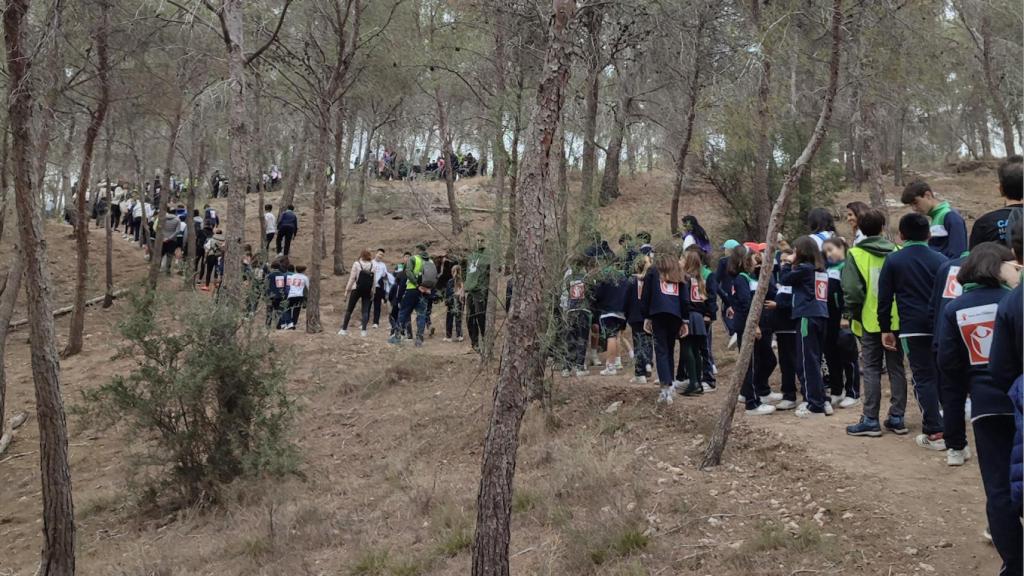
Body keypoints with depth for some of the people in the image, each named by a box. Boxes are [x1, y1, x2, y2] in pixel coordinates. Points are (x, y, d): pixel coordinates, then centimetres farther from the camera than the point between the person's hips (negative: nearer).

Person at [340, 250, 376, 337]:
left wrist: (347, 289, 0)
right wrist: (372, 292, 6)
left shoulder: (357, 264, -6)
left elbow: (352, 278, -7)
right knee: (365, 310, 5)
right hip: (367, 291, 2)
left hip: (356, 290, -2)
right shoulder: (372, 266, 1)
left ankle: (344, 329, 8)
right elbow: (374, 280, -1)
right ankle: (363, 330, -3)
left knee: (349, 310, 6)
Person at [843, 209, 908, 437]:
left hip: (871, 321, -3)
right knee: (896, 368, 11)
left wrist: (854, 315, 0)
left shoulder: (856, 254, -7)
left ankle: (870, 420, 3)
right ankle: (897, 418, 14)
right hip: (897, 321, 3)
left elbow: (851, 289, -14)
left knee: (871, 370, 3)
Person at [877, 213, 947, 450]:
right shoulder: (940, 260, 6)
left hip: (913, 329, -3)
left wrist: (886, 329, 7)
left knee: (923, 378, -1)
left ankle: (934, 432, -7)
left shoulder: (893, 261, -1)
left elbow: (884, 298, -1)